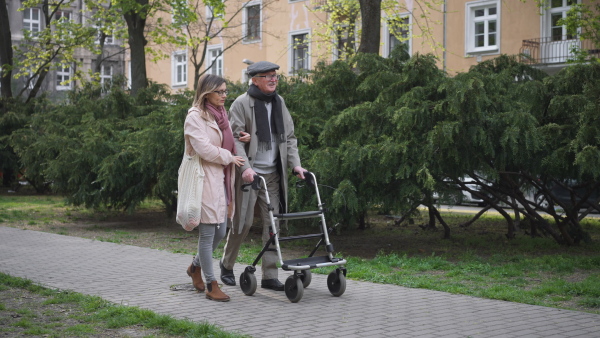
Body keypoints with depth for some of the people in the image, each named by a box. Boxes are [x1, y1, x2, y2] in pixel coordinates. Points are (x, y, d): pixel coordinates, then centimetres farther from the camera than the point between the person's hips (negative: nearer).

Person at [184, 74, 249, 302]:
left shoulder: (220, 114, 17)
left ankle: (195, 266, 34)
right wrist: (230, 158, -8)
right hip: (205, 178, -8)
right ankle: (211, 285, 3)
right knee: (208, 232, -4)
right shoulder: (195, 116, -9)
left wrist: (242, 140, 5)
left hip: (221, 178, 8)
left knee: (220, 232, 10)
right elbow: (204, 148, -18)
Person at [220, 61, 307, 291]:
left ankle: (270, 275, 7)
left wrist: (295, 164, 1)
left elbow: (289, 137, 15)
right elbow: (235, 138, -12)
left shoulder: (279, 102, 13)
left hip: (273, 175, 5)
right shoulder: (242, 103, -6)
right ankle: (227, 264, 23)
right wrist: (245, 167, -24)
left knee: (272, 224, 2)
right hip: (248, 174, -5)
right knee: (243, 222, -1)